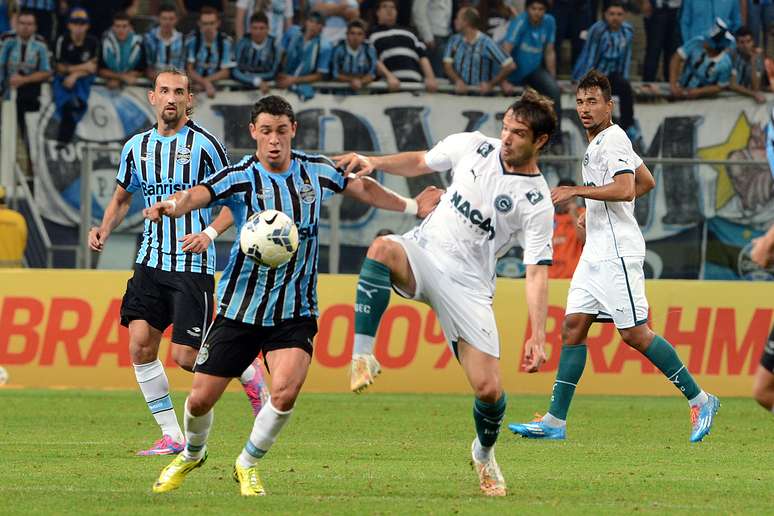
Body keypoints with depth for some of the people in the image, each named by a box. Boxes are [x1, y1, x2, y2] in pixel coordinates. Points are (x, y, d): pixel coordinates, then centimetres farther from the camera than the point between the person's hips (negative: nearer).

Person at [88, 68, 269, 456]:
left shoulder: (203, 144, -7)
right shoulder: (137, 147, 8)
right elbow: (121, 198, 23)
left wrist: (210, 233, -19)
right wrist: (104, 230, 4)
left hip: (193, 265, -5)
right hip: (151, 262, 5)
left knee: (185, 357, -8)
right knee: (140, 344, -8)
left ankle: (248, 373, 22)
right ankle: (171, 436, 1)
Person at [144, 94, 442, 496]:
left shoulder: (316, 171, -1)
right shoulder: (240, 177, -13)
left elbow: (362, 188, 19)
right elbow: (198, 195, -32)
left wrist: (412, 206, 21)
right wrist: (173, 206, -54)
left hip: (295, 312, 1)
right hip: (239, 308, -1)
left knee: (285, 391, -23)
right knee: (201, 398, 2)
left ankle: (248, 464, 4)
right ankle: (191, 454, 37)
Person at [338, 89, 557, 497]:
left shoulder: (537, 203, -10)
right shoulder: (471, 147, -1)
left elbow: (537, 272, -12)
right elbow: (419, 163, 17)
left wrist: (538, 336, -20)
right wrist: (373, 162, 1)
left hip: (468, 286, -2)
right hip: (424, 252, 2)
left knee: (489, 390, -8)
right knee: (382, 248, -36)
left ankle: (484, 453, 27)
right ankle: (363, 355, -33)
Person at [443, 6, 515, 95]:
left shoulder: (486, 43, -7)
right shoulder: (454, 40, 8)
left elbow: (510, 66, -11)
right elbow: (447, 65, -2)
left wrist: (491, 84, -16)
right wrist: (458, 81, -21)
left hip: (481, 92, -2)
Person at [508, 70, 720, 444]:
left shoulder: (613, 139, -10)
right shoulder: (597, 143, 20)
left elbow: (625, 189, -24)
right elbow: (647, 182, 30)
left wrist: (576, 191, -19)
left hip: (617, 253, -10)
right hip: (595, 254, 10)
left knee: (634, 333, -10)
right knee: (573, 326, 3)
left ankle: (700, 400, -1)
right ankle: (555, 421, 1)